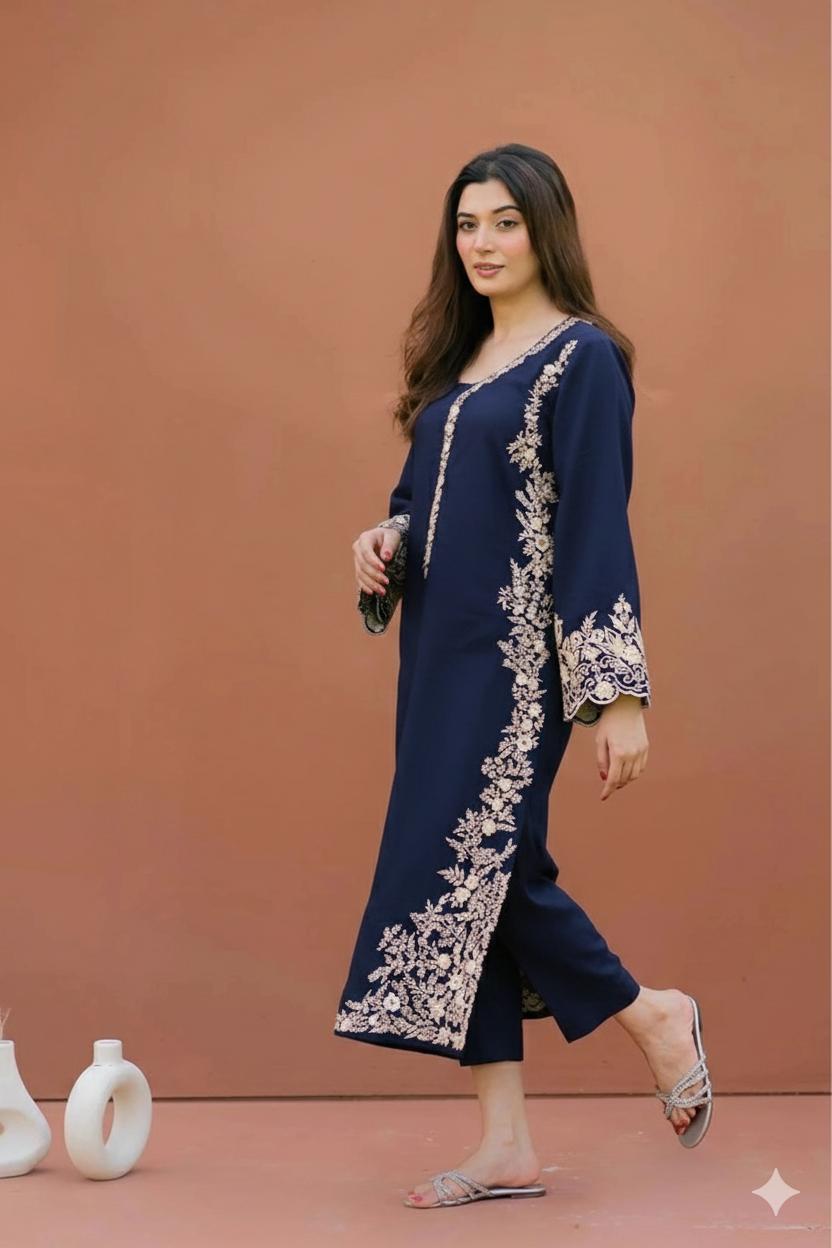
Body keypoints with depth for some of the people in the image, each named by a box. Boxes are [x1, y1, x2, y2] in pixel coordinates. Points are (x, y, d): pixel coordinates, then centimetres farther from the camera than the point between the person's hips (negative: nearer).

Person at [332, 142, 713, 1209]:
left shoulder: (581, 357, -7)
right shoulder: (456, 358, 15)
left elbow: (597, 526, -13)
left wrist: (621, 695, -16)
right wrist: (386, 540, -1)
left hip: (519, 654, -8)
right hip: (442, 648, 8)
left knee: (485, 861, -9)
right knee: (476, 873, 6)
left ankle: (655, 1018, 17)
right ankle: (505, 1144, 11)